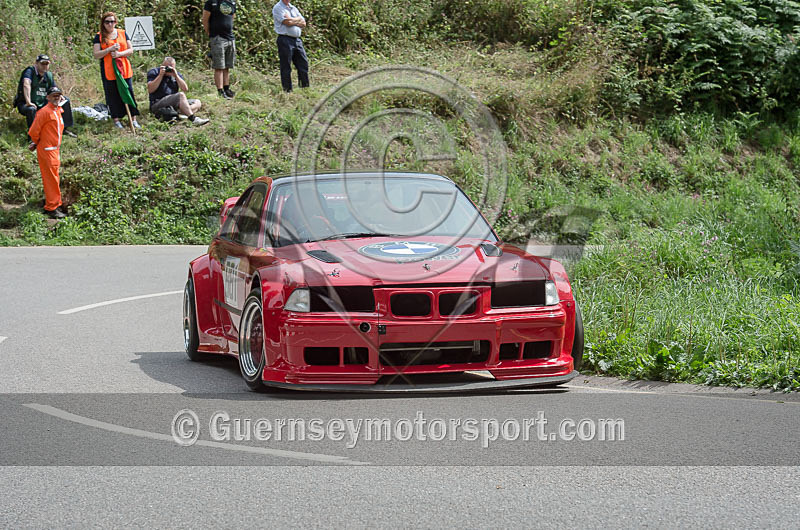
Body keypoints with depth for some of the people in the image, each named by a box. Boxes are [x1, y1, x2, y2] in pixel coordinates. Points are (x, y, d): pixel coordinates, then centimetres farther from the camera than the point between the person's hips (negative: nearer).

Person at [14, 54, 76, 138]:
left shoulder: (49, 75, 6)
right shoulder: (30, 71, -15)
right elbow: (26, 84, -33)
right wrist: (28, 102, -44)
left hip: (42, 105, 7)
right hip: (25, 104, -7)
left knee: (65, 101, 3)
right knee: (31, 109, -42)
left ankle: (65, 128, 7)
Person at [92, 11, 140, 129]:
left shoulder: (122, 33, 9)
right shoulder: (99, 36, 2)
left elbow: (130, 50, 6)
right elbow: (95, 55, -5)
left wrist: (119, 53, -12)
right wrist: (110, 49, -17)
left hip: (124, 69, 2)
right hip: (108, 70, -2)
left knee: (129, 92, 0)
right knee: (113, 95, 1)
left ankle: (133, 119, 4)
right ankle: (116, 120, 11)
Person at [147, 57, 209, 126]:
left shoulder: (176, 73, 15)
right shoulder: (154, 72, 2)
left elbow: (185, 89, 1)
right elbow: (150, 90, -13)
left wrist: (176, 76, -9)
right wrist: (160, 75, -15)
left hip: (174, 104, 7)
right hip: (157, 105, -7)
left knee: (197, 102, -5)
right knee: (181, 95, -29)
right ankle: (193, 119, -37)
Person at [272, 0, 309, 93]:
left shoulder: (294, 9, 18)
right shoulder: (277, 8, -3)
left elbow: (303, 23, 9)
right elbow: (287, 22, -16)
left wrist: (292, 21, -7)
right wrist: (298, 19, 1)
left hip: (297, 40, 7)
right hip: (285, 39, -7)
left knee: (303, 64, 5)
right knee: (286, 67, -3)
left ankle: (305, 88, 12)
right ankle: (287, 90, 2)